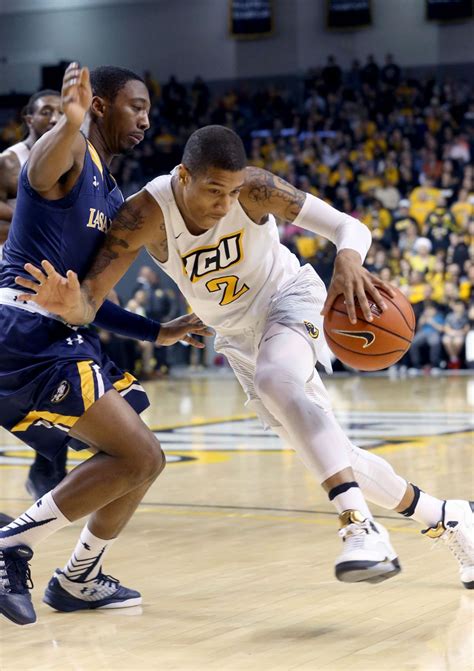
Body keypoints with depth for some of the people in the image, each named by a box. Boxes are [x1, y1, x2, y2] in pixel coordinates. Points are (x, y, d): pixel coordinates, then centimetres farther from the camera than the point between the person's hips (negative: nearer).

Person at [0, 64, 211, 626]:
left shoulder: (112, 197, 24)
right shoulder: (70, 153, -4)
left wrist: (158, 333, 27)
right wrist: (70, 122, -54)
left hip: (55, 335, 10)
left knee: (144, 460, 14)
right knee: (137, 457, -16)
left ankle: (78, 580, 25)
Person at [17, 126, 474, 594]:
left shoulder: (256, 189, -28)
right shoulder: (147, 213, -27)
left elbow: (348, 226, -27)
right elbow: (89, 301, -32)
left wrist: (348, 262, -50)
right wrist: (70, 303, -56)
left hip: (289, 297, -3)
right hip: (240, 336, 4)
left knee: (275, 378, -37)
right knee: (328, 455, 8)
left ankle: (359, 523, -39)